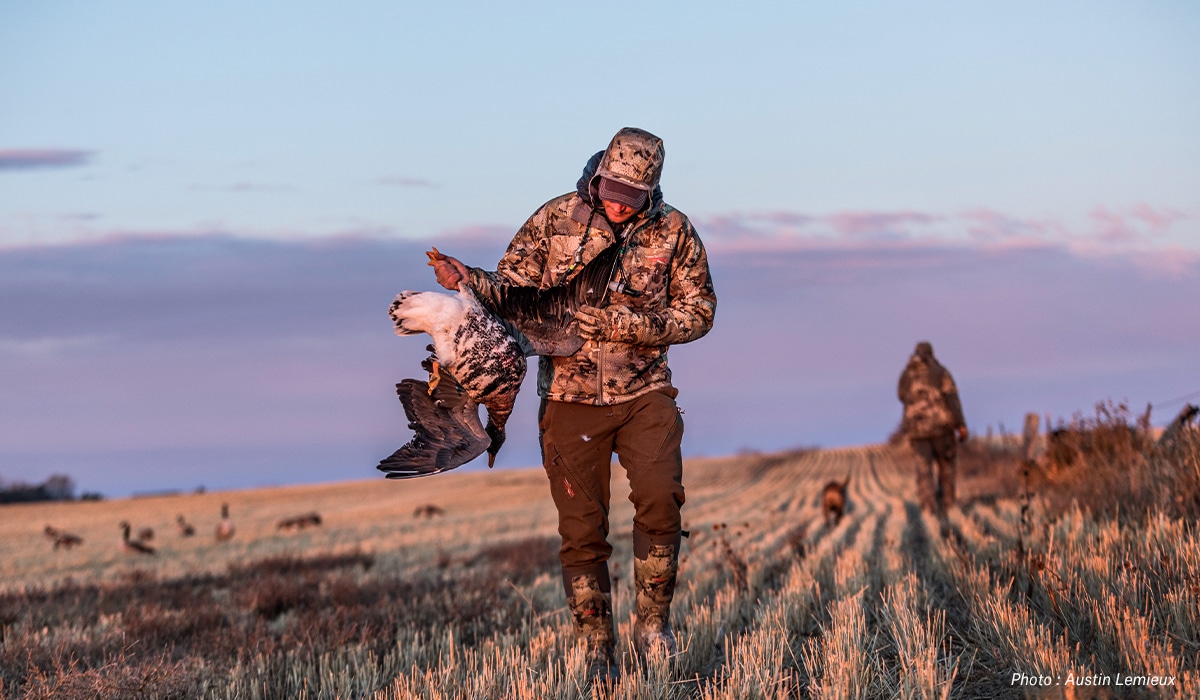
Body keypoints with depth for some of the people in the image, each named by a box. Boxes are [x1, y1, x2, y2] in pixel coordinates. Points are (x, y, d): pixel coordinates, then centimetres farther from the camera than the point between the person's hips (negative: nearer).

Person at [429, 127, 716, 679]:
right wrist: (468, 281, -17)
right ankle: (596, 650, 14)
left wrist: (644, 326, -14)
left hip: (644, 392, 0)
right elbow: (513, 285, 3)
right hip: (570, 398, 0)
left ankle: (653, 622, -1)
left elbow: (699, 310, 3)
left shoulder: (673, 232, -1)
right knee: (582, 530, 2)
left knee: (659, 500, -20)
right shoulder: (555, 219, -2)